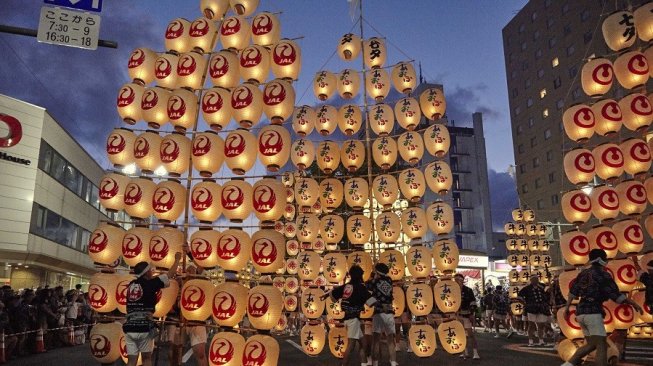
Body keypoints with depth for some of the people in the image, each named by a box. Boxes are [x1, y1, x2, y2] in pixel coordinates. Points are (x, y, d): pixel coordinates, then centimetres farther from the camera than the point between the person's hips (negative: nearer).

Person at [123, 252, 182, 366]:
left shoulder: (131, 285, 12)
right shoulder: (150, 283, -3)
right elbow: (170, 274, 6)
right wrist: (177, 259, 20)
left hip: (130, 327, 4)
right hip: (145, 326, -4)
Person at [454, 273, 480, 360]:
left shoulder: (468, 290, -9)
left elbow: (473, 303, -10)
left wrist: (472, 314, -16)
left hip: (467, 315, -6)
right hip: (458, 315, 6)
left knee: (470, 333, -10)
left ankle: (475, 353, -8)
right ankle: (466, 352, 20)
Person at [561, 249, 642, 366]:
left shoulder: (583, 273, 15)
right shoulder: (603, 274, -6)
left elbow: (573, 291, 15)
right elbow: (615, 295, -10)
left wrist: (567, 307, 21)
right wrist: (633, 303, 0)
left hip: (581, 313, 8)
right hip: (593, 313, -8)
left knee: (591, 344, 17)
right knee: (602, 346, -5)